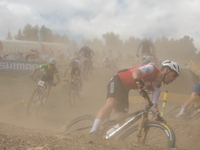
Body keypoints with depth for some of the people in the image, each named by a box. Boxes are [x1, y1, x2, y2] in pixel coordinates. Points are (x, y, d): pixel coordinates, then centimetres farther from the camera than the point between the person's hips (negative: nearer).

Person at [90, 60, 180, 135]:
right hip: (118, 81, -9)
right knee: (111, 102, -33)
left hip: (124, 90, 9)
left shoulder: (157, 87, 4)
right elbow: (136, 71, -36)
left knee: (121, 118, -7)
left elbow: (154, 105, 4)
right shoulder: (152, 69, -18)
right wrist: (137, 80, -59)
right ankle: (93, 132, -43)